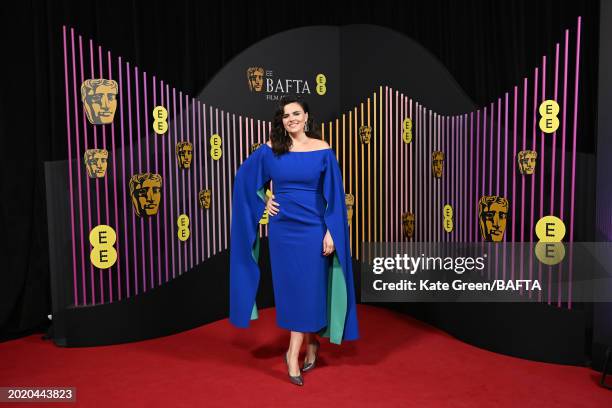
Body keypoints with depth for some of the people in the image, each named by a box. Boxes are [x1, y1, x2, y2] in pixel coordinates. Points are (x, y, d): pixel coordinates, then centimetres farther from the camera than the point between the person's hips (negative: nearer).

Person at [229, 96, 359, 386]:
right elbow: (244, 178, 15)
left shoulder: (322, 150, -3)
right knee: (290, 288, 8)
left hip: (313, 228, -2)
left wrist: (331, 232, -8)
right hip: (282, 228, 2)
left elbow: (334, 195, -3)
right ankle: (311, 344, 28)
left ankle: (294, 354, 12)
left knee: (308, 288, 1)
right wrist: (263, 203, 5)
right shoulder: (270, 149, 1)